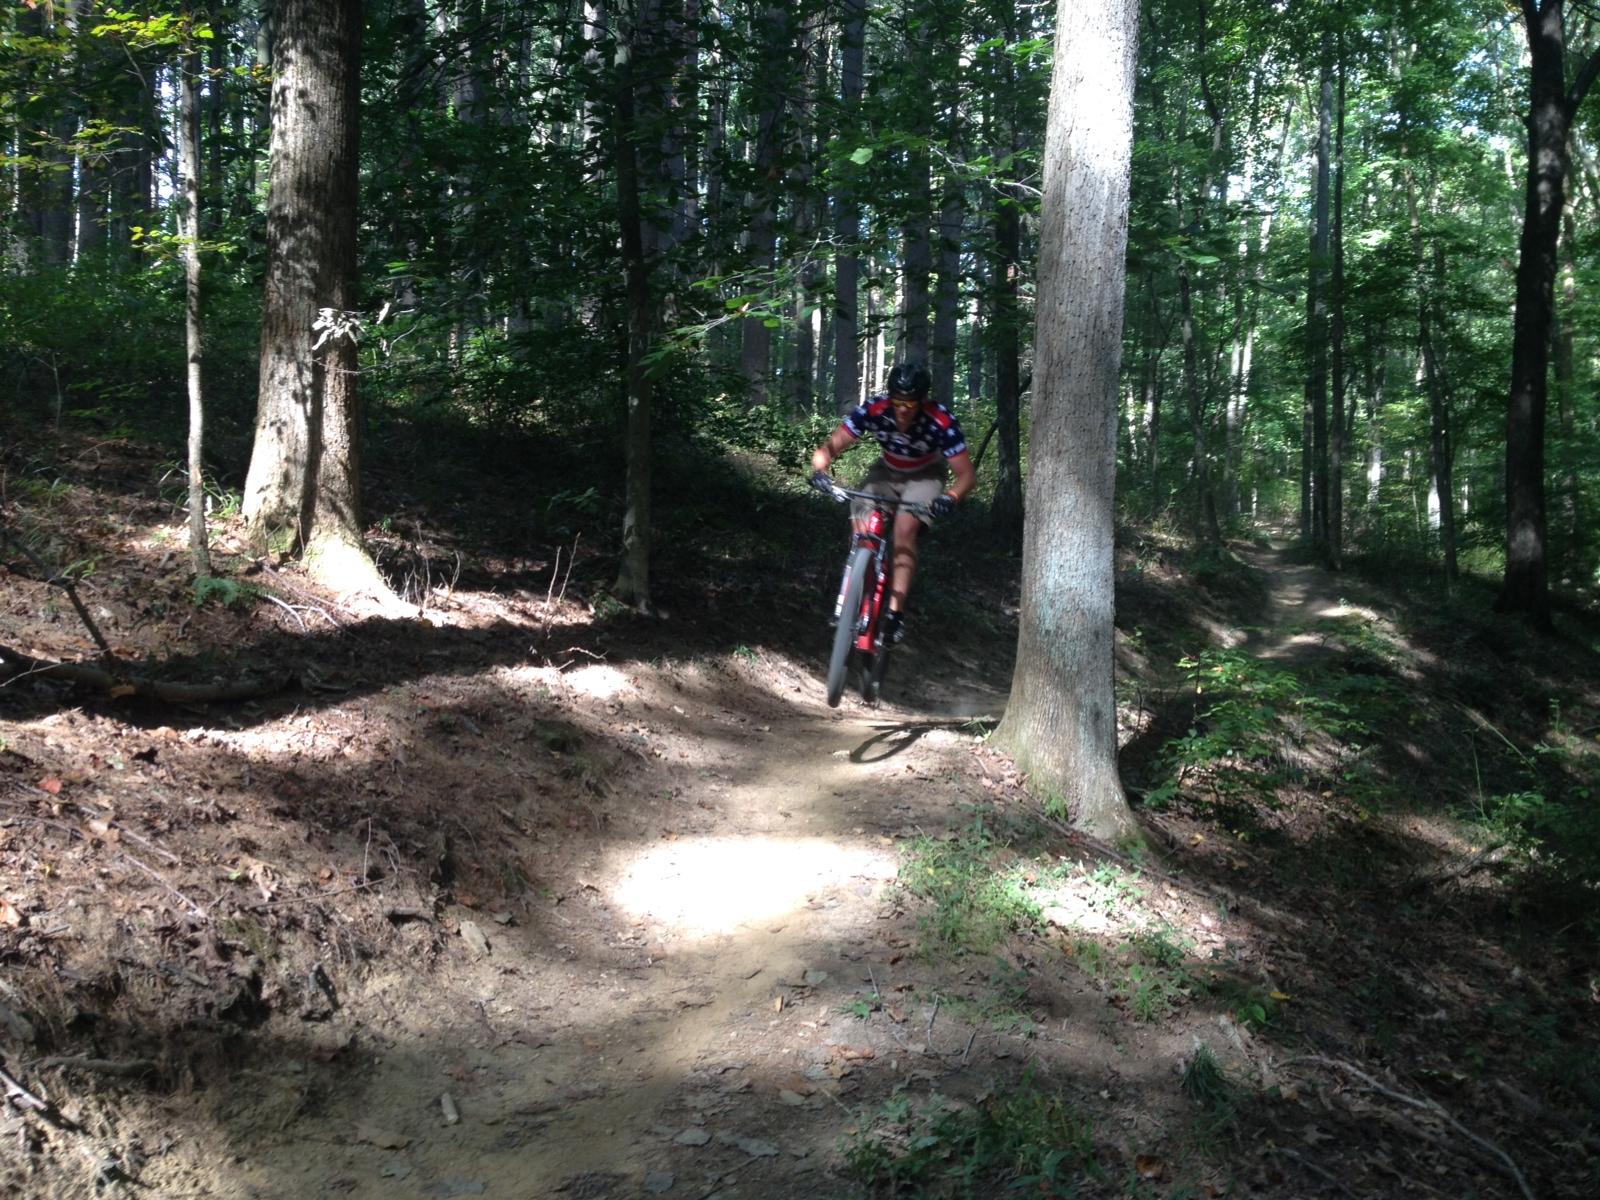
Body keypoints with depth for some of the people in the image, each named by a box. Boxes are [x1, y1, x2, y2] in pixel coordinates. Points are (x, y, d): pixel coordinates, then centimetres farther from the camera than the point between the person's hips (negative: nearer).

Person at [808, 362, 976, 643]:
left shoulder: (942, 422, -34)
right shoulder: (872, 411, -29)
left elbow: (967, 474, -30)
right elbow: (830, 447, -26)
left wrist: (951, 497, -51)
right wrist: (819, 470, -48)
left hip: (925, 476, -3)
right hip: (886, 472, 3)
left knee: (905, 529, -27)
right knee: (862, 529, -16)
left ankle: (895, 613, -25)